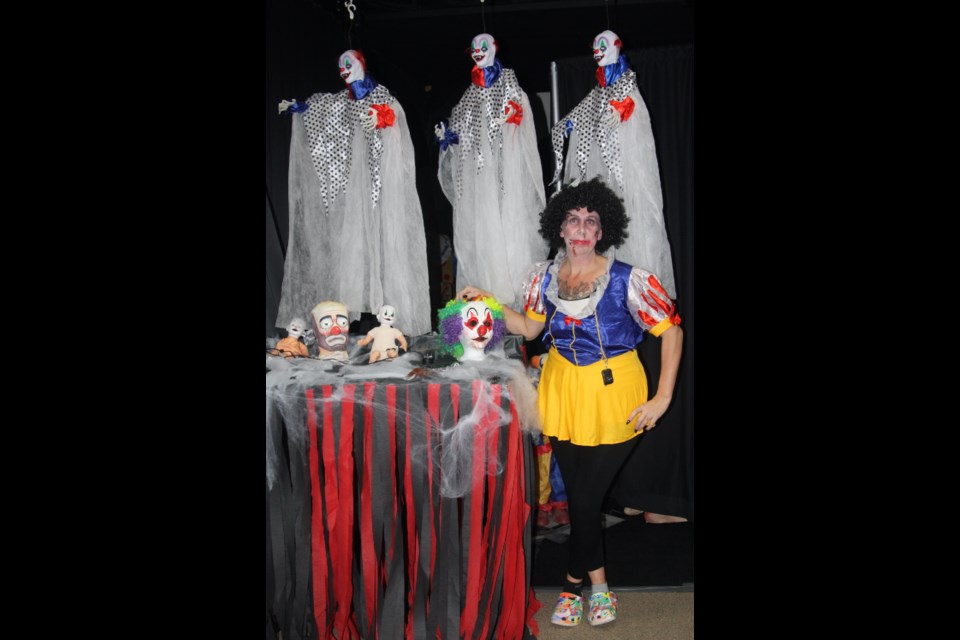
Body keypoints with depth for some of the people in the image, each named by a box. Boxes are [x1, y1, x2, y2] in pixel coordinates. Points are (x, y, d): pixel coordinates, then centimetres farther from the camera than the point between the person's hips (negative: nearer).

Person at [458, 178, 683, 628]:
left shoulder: (627, 280, -16)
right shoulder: (546, 277, -2)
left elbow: (671, 331, -10)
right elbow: (530, 328, 10)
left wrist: (663, 398, -12)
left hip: (613, 395, -4)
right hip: (563, 392, 4)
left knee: (586, 497, 0)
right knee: (579, 495, 11)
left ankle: (573, 583, 27)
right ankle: (598, 585, 32)